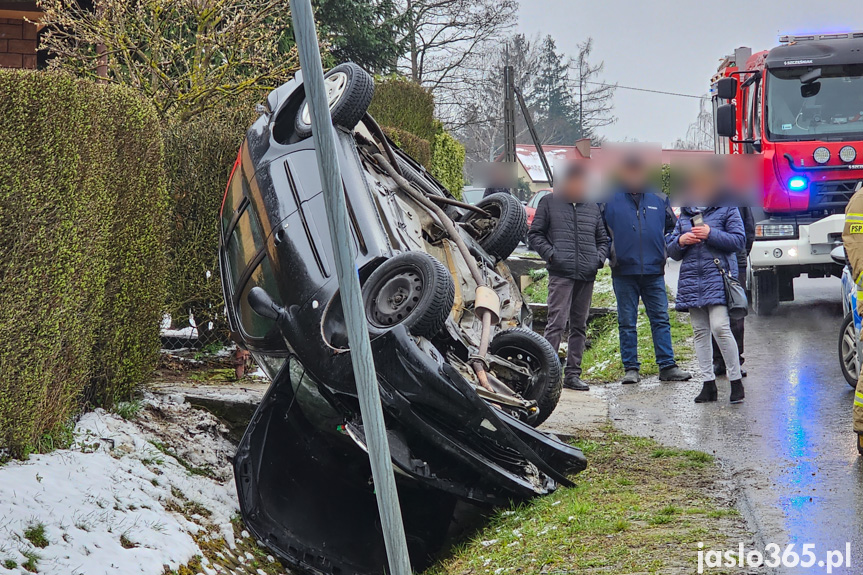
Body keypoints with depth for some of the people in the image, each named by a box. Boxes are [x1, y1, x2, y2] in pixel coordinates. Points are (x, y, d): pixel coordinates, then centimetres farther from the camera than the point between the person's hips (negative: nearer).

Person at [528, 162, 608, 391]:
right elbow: (535, 233, 7)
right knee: (557, 322, -13)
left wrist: (599, 258, 6)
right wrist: (550, 253, -7)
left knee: (579, 325, 8)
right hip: (561, 273, -5)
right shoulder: (549, 202, 6)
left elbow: (602, 239, 25)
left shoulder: (592, 208, 18)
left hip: (587, 276, 5)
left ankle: (573, 373, 14)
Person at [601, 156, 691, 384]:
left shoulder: (659, 199, 8)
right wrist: (611, 253, 2)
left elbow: (672, 227, 19)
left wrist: (663, 252, 10)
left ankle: (667, 366, 4)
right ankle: (631, 368, 9)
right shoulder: (610, 200, 2)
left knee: (661, 320, 1)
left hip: (654, 271, 1)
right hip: (624, 272, -1)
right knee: (627, 323, 4)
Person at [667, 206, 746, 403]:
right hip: (691, 279, 5)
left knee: (719, 327, -16)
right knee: (700, 331, 6)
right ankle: (708, 383, 11)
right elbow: (672, 252, 18)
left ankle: (736, 380, -6)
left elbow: (739, 240, -6)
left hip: (718, 277, -5)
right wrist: (680, 242, -5)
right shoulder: (685, 214, 17)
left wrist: (711, 234, -16)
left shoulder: (727, 209, 4)